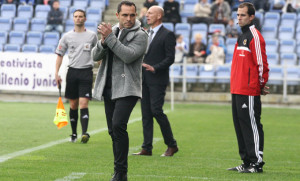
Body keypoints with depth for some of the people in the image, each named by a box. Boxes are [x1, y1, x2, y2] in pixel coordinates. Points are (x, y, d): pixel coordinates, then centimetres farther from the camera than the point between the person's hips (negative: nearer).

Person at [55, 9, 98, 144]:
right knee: (73, 105, 7)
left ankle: (85, 133, -22)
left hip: (86, 72, -2)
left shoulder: (92, 35, 4)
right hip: (72, 71, 2)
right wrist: (56, 73, 2)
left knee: (83, 104, -14)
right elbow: (60, 54, 10)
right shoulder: (67, 36, 6)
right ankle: (74, 134, 18)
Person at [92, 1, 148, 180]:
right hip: (109, 88, 7)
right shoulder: (112, 31, 14)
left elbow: (129, 56, -20)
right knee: (113, 131, 8)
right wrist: (103, 42, -13)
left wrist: (110, 37, -21)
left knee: (118, 125, -22)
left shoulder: (140, 35, -5)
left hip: (127, 90, -7)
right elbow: (95, 56, 7)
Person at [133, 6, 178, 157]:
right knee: (146, 113, 5)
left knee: (156, 110, -12)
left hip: (157, 80, -8)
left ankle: (172, 145, 1)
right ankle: (147, 148, 7)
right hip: (144, 80, 8)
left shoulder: (167, 35, -6)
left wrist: (154, 68, -20)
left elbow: (170, 58, -12)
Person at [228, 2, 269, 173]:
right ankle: (247, 162, 18)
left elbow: (261, 63, -13)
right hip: (237, 89, 10)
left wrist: (262, 85, -7)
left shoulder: (255, 36, -11)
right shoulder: (241, 37, 19)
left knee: (251, 125, -7)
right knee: (240, 125, 12)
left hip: (249, 91, -10)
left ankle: (257, 163, -4)